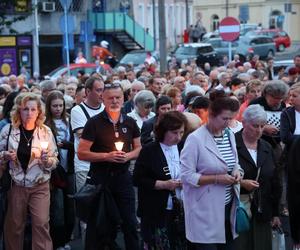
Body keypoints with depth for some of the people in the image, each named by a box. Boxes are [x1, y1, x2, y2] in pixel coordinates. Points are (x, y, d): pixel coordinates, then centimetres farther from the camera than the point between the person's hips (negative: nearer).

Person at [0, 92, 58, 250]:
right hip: (16, 185, 1)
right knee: (14, 225, 10)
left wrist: (47, 159, -19)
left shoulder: (46, 132, -3)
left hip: (40, 186, -1)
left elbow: (54, 162, 2)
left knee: (41, 224, -9)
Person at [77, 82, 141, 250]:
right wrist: (107, 156, -17)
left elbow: (138, 148, 15)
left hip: (123, 177, 3)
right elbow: (82, 153, -9)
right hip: (99, 177, -3)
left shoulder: (130, 122, 5)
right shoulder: (94, 123, -7)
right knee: (96, 223, 7)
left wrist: (129, 156, -7)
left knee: (130, 222, 6)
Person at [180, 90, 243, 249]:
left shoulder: (230, 135, 6)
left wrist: (237, 171, -4)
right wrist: (217, 179, -20)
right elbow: (186, 176, -16)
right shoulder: (195, 139, -15)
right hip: (206, 211, -7)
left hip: (228, 206, 7)